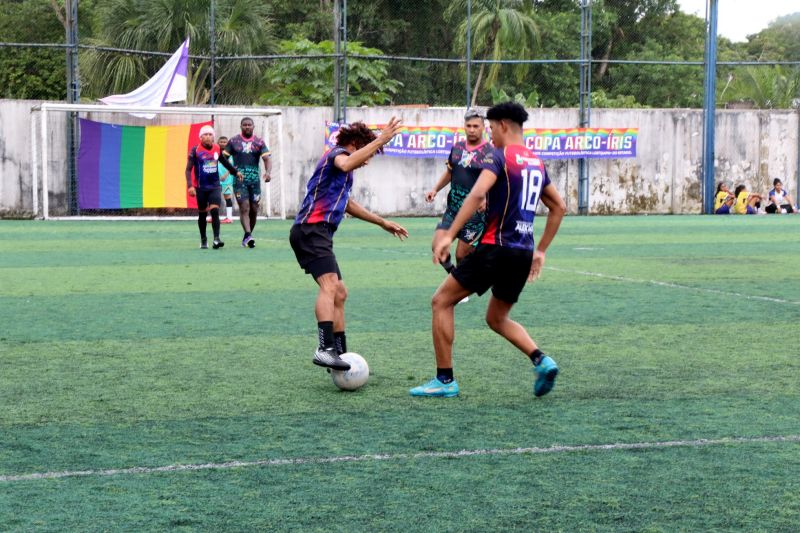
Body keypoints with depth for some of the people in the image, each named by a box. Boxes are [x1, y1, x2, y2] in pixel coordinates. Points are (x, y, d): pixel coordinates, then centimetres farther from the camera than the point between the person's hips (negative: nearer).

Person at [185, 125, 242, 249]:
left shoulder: (217, 148, 3)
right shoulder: (195, 150, -7)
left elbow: (224, 161, 23)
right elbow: (188, 169, -7)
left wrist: (235, 171, 27)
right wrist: (190, 186, -17)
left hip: (215, 186, 1)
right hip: (201, 187, -1)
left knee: (215, 211, -15)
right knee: (202, 214, 9)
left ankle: (216, 239, -19)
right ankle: (203, 240, 23)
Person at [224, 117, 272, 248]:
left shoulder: (259, 142, 6)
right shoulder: (233, 141, 4)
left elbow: (267, 159, -4)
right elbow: (224, 158, 8)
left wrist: (268, 172, -22)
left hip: (254, 180, 2)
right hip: (239, 180, -2)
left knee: (254, 209, 6)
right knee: (244, 208, -13)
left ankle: (247, 236, 19)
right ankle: (248, 236, -23)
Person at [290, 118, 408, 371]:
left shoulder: (338, 158, 29)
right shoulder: (337, 152, -1)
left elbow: (347, 204, 42)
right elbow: (345, 164, -30)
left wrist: (383, 222, 45)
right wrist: (380, 139, -30)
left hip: (314, 233, 11)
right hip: (312, 229, -11)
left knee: (339, 293, 15)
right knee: (330, 285, -27)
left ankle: (340, 354, 20)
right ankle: (325, 349, -41)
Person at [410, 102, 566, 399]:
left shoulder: (499, 156, -7)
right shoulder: (536, 162, 16)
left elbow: (477, 194, -23)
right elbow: (559, 208, 22)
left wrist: (449, 235, -26)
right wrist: (541, 251, 24)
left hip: (496, 248, -8)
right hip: (523, 254, 8)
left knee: (442, 302, 3)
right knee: (497, 319, 23)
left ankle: (445, 380, 1)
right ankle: (541, 361, 0)